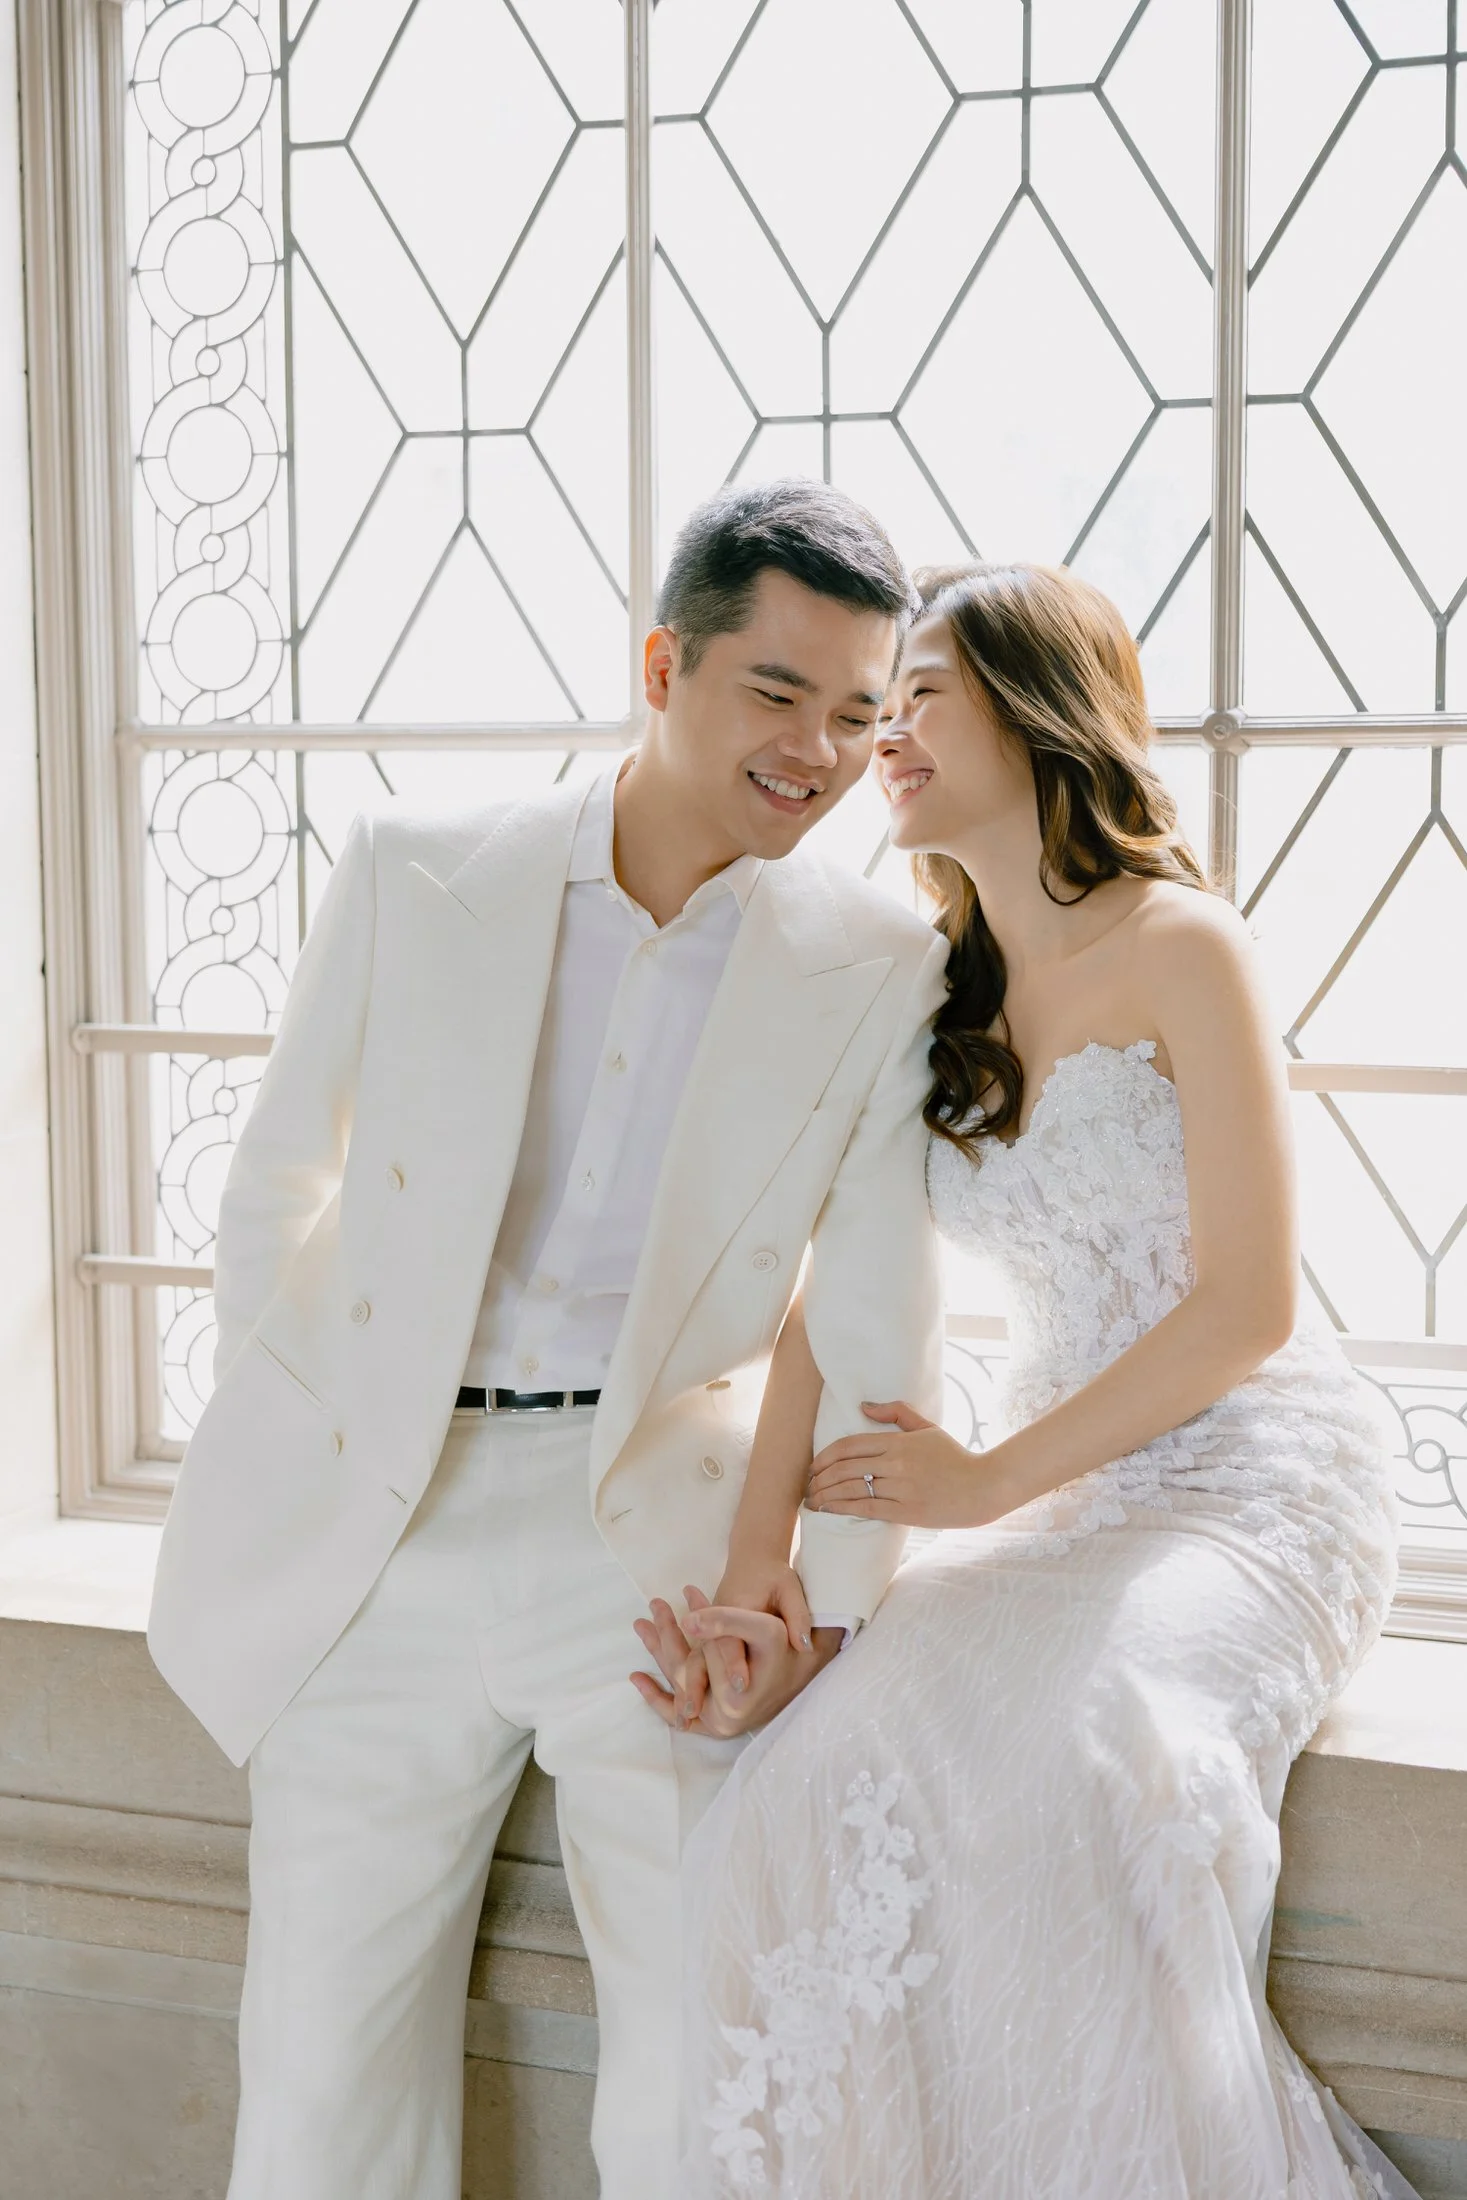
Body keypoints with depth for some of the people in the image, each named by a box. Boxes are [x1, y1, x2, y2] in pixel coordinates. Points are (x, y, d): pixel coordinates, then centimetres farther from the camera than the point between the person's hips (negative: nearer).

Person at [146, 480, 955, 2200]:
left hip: (659, 1531, 0)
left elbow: (875, 1322, 1)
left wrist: (831, 1606, -3)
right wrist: (280, 1460, 4)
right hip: (379, 1538, 1)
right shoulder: (411, 881, 0)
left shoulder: (881, 974, 0)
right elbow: (272, 1195, 8)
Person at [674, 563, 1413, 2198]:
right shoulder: (927, 991, 8)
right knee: (829, 1793, -16)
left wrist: (991, 1480, -10)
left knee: (1067, 1789, -30)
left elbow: (1247, 1304, -12)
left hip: (1253, 1483, -5)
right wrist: (755, 1557, -9)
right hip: (1069, 1499, 6)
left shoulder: (1177, 948, -9)